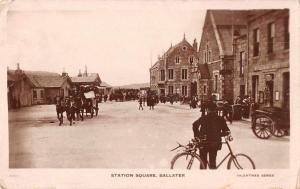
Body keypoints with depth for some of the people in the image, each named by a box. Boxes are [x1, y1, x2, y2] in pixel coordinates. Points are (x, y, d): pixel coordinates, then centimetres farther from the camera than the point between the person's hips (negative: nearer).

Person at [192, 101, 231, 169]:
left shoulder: (203, 118, -4)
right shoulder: (220, 119, 1)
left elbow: (195, 125, -16)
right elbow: (227, 131, -2)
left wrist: (197, 135, -4)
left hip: (204, 143, -1)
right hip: (215, 143, 2)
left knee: (203, 161, 14)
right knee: (213, 162, 14)